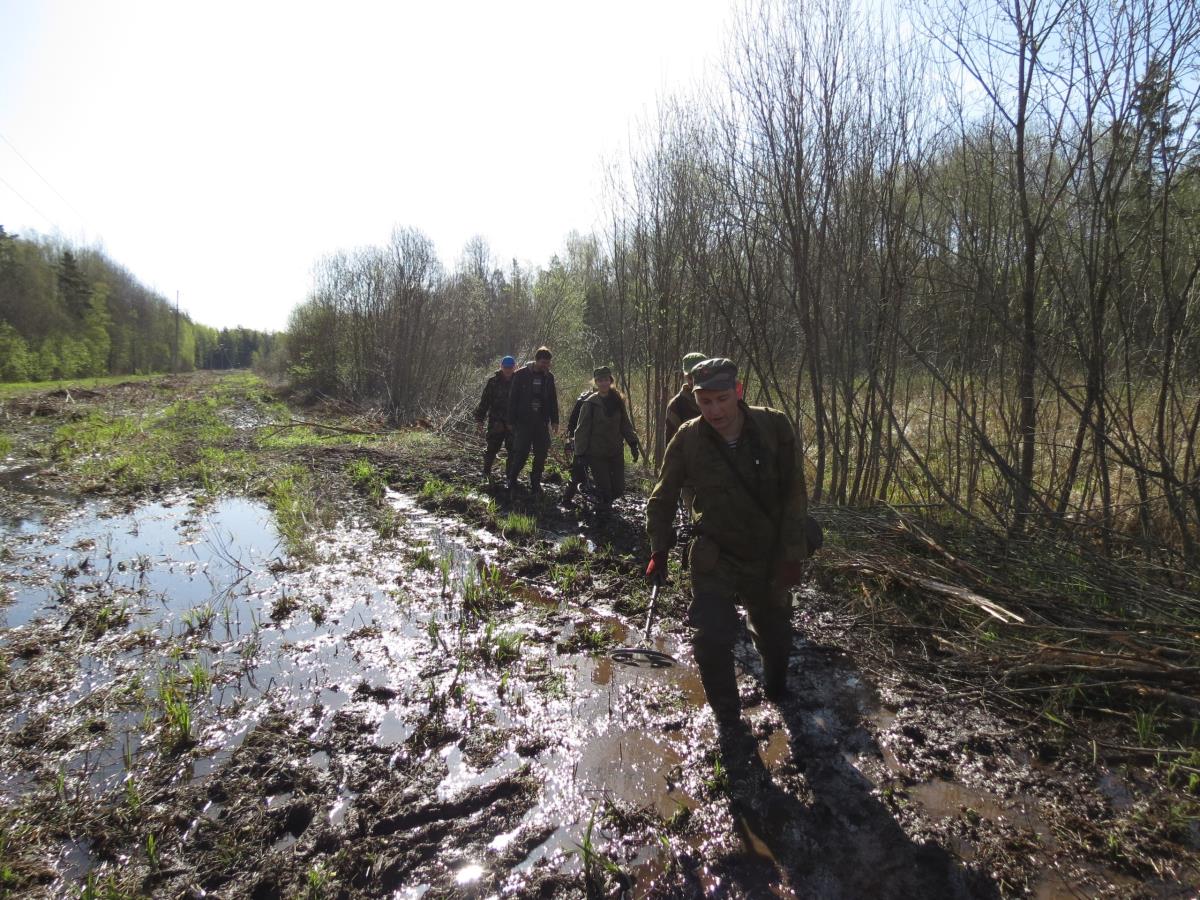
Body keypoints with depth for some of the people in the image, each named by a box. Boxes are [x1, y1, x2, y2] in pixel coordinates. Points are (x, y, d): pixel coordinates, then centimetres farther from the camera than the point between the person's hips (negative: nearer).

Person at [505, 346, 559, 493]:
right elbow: (513, 398, -3)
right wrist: (511, 421, -6)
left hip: (542, 422, 4)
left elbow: (553, 400, 15)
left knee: (542, 453, 4)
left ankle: (535, 483, 16)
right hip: (523, 421, -4)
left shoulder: (548, 377, 8)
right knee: (521, 453, -6)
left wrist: (554, 420, 8)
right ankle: (512, 480, 11)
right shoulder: (521, 374, -4)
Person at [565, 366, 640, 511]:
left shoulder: (617, 401, 5)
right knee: (605, 489, -5)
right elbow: (582, 430, -9)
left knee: (618, 488, 5)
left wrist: (633, 443, 2)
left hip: (616, 452, 4)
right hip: (596, 454, -4)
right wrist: (580, 454, -13)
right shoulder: (590, 403, -8)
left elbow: (625, 424, 11)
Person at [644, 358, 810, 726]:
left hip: (769, 558, 1)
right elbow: (663, 498, -2)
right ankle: (728, 719, 12)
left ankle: (776, 689, 53)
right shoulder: (687, 439, -15)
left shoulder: (774, 427, -16)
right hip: (714, 558, -1)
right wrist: (659, 550, -8)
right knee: (711, 639, -13)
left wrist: (792, 554, -12)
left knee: (774, 634, 20)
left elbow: (794, 495, -11)